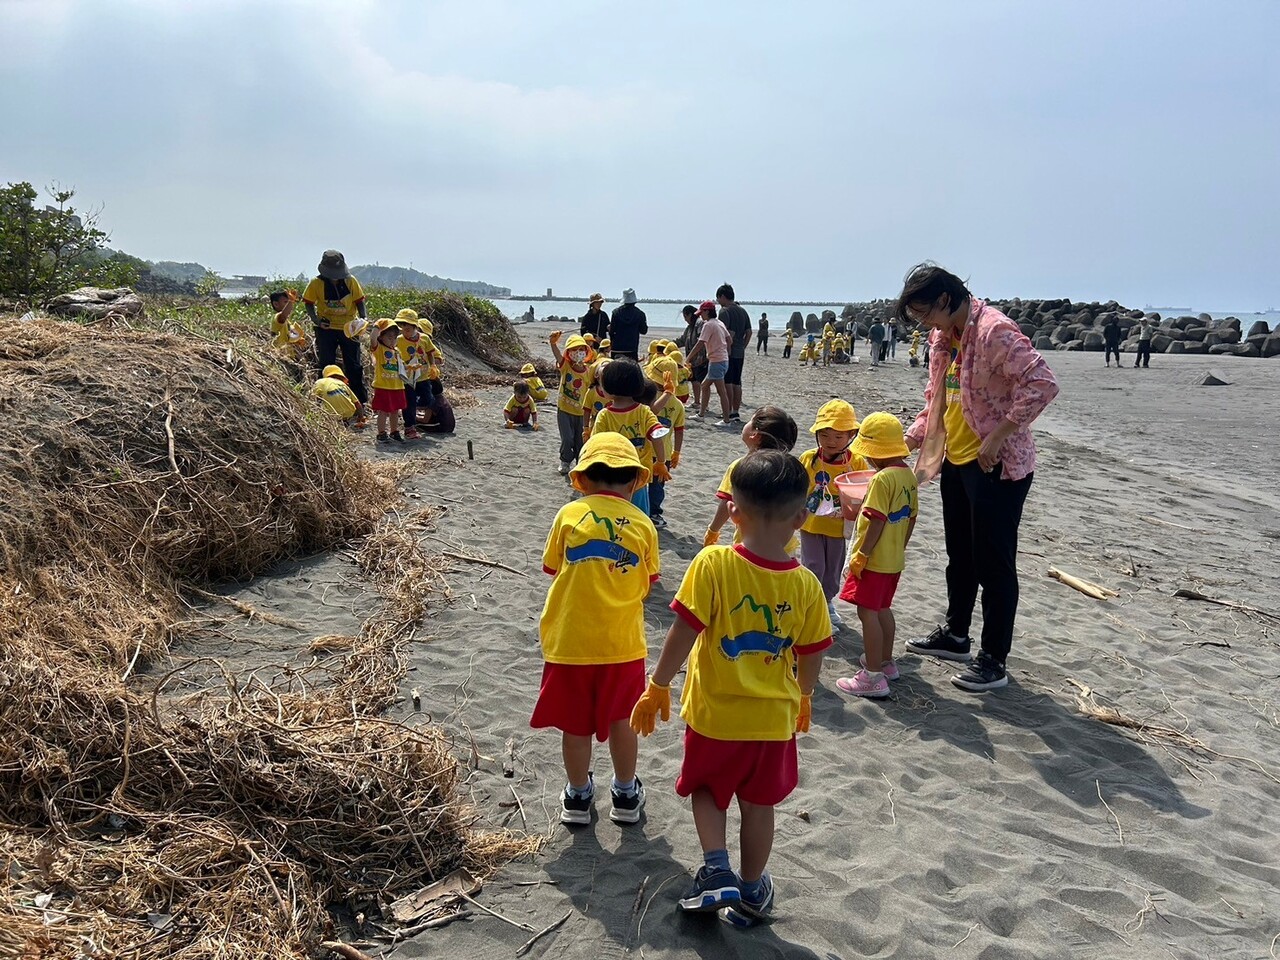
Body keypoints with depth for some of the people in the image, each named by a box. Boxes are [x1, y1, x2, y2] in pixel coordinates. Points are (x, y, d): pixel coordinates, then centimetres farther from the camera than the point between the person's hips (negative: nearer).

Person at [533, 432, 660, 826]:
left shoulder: (569, 515, -8)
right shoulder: (643, 525, -5)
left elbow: (553, 568, 3)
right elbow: (646, 586, 3)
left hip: (570, 640, -1)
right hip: (622, 642, 1)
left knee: (575, 723, 14)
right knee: (621, 719, 18)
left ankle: (578, 796, 30)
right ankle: (626, 795, 32)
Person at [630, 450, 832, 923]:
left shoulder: (712, 565, -21)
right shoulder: (805, 585, -11)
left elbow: (683, 634, -19)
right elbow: (811, 656, -1)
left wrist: (657, 687, -6)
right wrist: (804, 696, 19)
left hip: (714, 713, -2)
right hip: (774, 718, 2)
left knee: (707, 790, 23)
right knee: (758, 804, 20)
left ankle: (716, 869, 9)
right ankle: (751, 890, 34)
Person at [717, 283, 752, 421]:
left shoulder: (725, 311, -10)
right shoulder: (743, 311, 14)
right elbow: (749, 332, 14)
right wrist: (742, 347, 18)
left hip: (728, 352, -7)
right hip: (740, 353, 8)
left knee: (727, 383, -4)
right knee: (737, 383, 11)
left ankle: (729, 413, -4)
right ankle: (736, 412, 14)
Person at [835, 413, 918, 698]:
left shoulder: (882, 479, -20)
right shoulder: (908, 475, 7)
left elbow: (877, 521, -23)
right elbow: (912, 516, 14)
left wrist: (861, 554, -18)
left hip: (875, 559, -9)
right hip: (895, 559, 9)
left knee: (867, 611, -4)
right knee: (883, 609, 22)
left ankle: (873, 676, -2)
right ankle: (886, 662, 35)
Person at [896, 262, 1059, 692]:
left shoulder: (994, 331, -21)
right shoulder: (943, 335, 8)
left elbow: (1043, 384, -26)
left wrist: (996, 438, -25)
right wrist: (910, 440, 8)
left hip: (996, 464, -9)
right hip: (956, 459, 9)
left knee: (993, 563, -1)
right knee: (959, 555, 20)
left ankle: (994, 660, 10)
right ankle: (955, 635, 36)